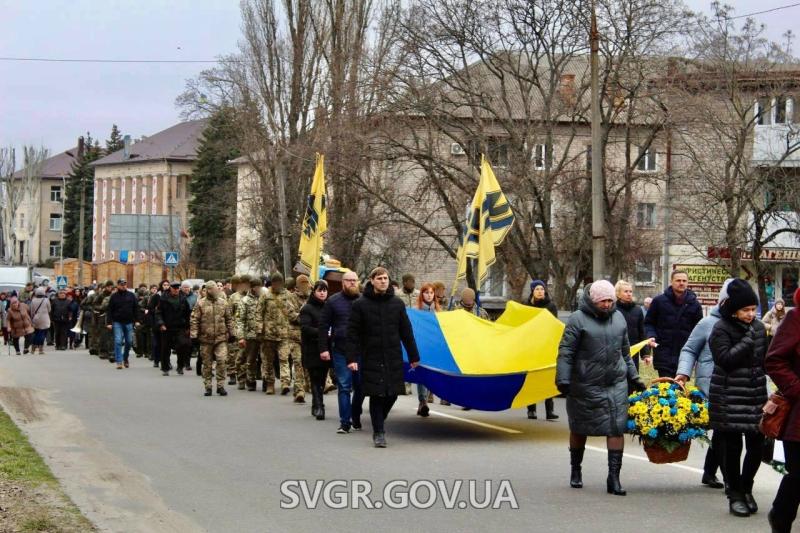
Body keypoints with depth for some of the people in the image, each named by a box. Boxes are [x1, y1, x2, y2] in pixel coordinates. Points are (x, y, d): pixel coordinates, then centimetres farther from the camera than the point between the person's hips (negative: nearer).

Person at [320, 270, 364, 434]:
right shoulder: (333, 301, 4)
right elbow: (323, 326, 3)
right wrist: (323, 349, -4)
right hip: (340, 351, -1)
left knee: (360, 386, 6)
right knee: (344, 387, -3)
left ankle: (355, 417, 25)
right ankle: (345, 422, -1)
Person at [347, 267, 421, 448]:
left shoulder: (397, 304, 7)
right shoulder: (360, 305, -2)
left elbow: (406, 332, 11)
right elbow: (352, 333, -2)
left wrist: (413, 356, 11)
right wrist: (352, 358, -10)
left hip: (393, 358, 3)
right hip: (371, 358, -3)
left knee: (392, 393, 4)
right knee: (376, 395, -3)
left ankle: (379, 422, 30)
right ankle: (378, 433, 8)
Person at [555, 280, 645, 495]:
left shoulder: (618, 318, 10)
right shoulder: (578, 319, -7)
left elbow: (625, 352, 20)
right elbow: (565, 352, -8)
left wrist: (633, 377, 19)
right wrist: (563, 380, -15)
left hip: (616, 383, 3)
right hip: (585, 385, -3)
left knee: (616, 428, -6)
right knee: (579, 429, 11)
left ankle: (614, 477, -4)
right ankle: (575, 471, 31)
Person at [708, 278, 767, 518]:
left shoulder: (758, 328, 10)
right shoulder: (721, 329, -8)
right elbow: (726, 359, -20)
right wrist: (748, 339, -18)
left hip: (756, 397, 5)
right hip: (729, 399, -5)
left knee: (757, 445, 4)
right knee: (732, 447, 0)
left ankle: (746, 489, 24)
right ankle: (735, 495, 12)